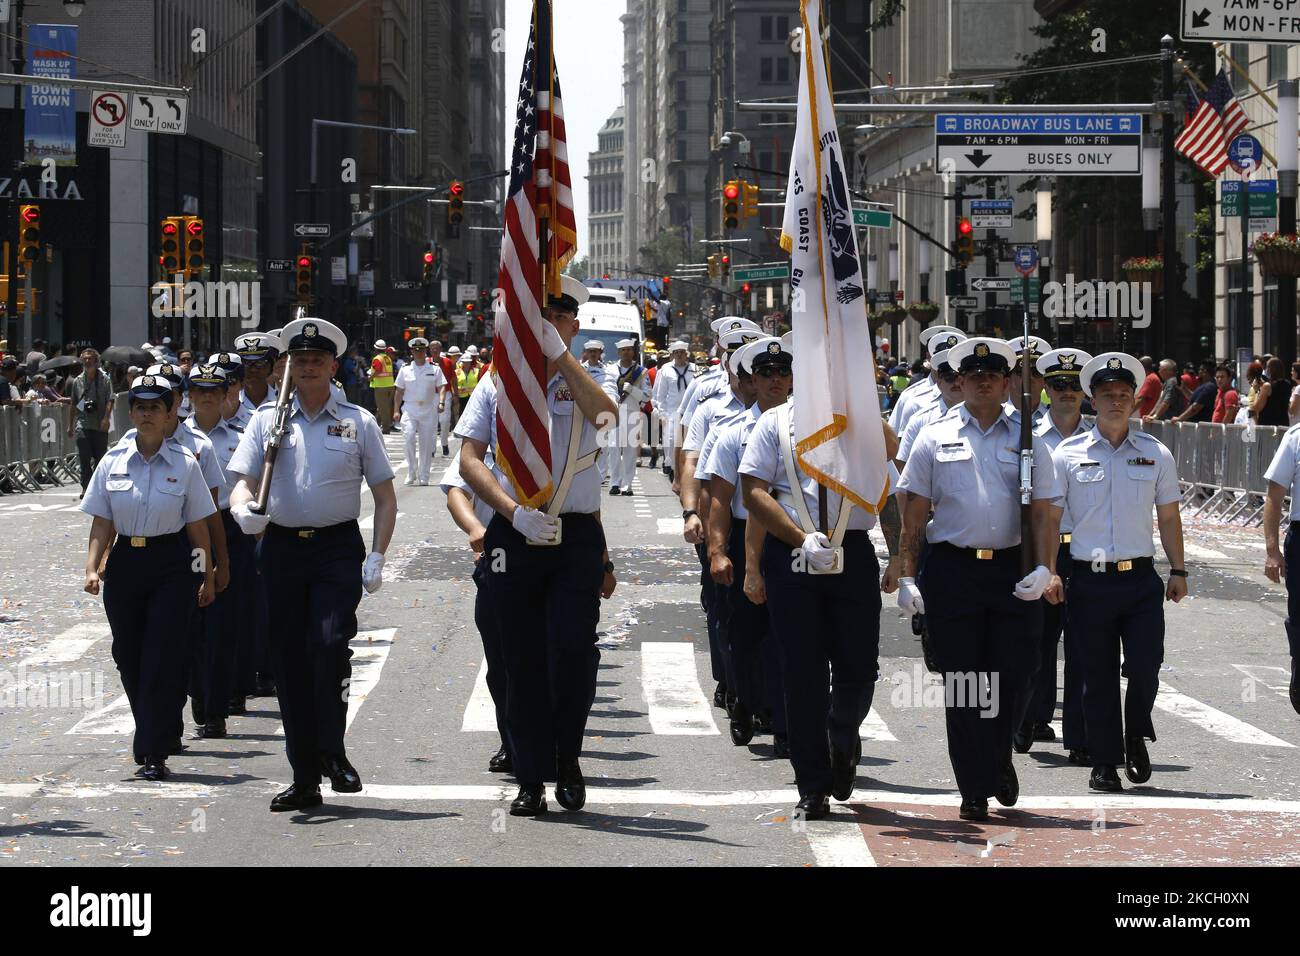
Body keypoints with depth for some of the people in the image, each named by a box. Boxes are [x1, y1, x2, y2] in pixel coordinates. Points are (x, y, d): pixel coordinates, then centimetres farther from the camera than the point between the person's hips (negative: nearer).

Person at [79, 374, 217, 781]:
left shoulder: (184, 464, -1)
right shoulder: (113, 462, 3)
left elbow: (198, 526, 4)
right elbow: (101, 524, 5)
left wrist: (208, 576, 7)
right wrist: (92, 569, -7)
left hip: (171, 564, -3)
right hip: (124, 563, 3)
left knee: (161, 657, -8)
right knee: (128, 656, 7)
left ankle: (153, 753, -6)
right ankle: (155, 737, 27)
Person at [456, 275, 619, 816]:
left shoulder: (583, 383, 7)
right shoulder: (497, 382, 8)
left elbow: (605, 412, -18)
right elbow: (469, 460, 3)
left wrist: (558, 354, -21)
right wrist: (514, 511, -11)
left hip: (577, 534, -1)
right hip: (514, 535, 1)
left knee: (573, 650, -13)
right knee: (523, 661, 4)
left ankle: (567, 760, 11)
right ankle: (531, 781, 13)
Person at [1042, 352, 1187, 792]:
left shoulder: (1155, 454, 8)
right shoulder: (1068, 454, 3)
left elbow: (1168, 517, 13)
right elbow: (1050, 517, 4)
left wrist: (1178, 570, 8)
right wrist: (1050, 572, -5)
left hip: (1141, 579, 1)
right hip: (1090, 579, -1)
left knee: (1145, 668, -7)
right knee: (1098, 674, 4)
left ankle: (1136, 738, 22)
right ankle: (1105, 763, 14)